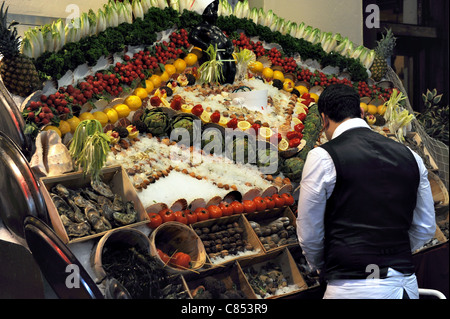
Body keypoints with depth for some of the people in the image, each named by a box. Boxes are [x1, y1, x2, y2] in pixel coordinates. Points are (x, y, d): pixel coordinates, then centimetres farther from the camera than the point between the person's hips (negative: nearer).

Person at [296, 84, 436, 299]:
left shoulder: (323, 157, -6)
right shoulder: (410, 156, 9)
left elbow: (308, 236, -1)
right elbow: (425, 229, 15)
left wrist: (322, 267, 18)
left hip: (351, 289, -5)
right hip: (407, 285, 6)